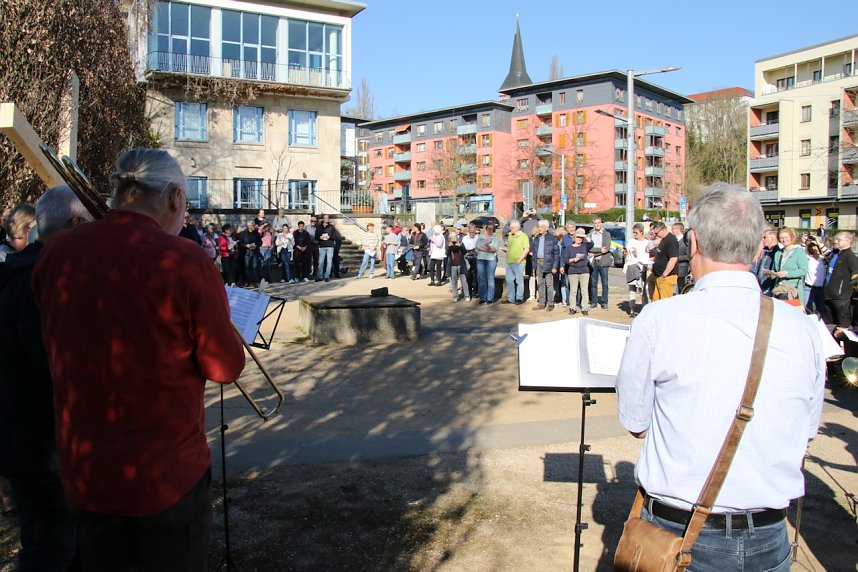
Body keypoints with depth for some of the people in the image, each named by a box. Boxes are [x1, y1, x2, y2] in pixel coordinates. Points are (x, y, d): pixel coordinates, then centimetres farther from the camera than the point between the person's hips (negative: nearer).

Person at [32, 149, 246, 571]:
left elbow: (58, 345, 10)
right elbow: (226, 368, -13)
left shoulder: (55, 254, -6)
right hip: (167, 473, -4)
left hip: (82, 471, 5)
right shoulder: (185, 261, -21)